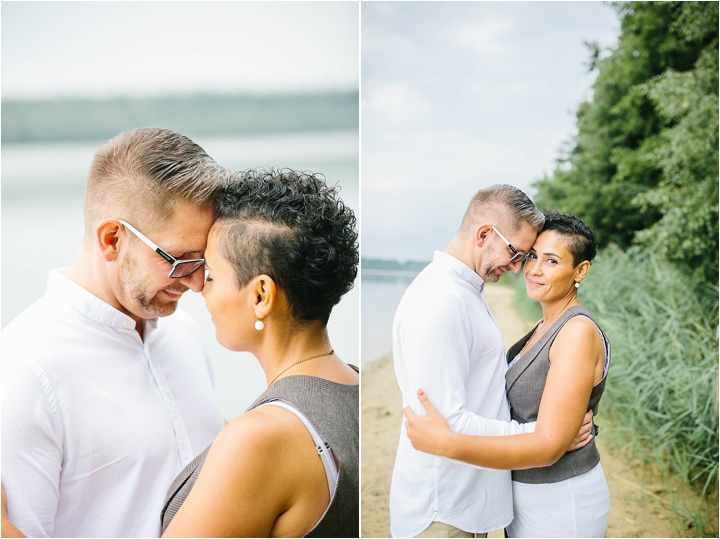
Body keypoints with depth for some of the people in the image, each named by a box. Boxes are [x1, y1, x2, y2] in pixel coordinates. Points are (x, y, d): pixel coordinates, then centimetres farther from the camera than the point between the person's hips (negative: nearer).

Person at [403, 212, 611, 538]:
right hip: (529, 495, 8)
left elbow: (549, 445, -28)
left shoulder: (579, 331, -22)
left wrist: (447, 443, -35)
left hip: (561, 503, -8)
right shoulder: (546, 328, 6)